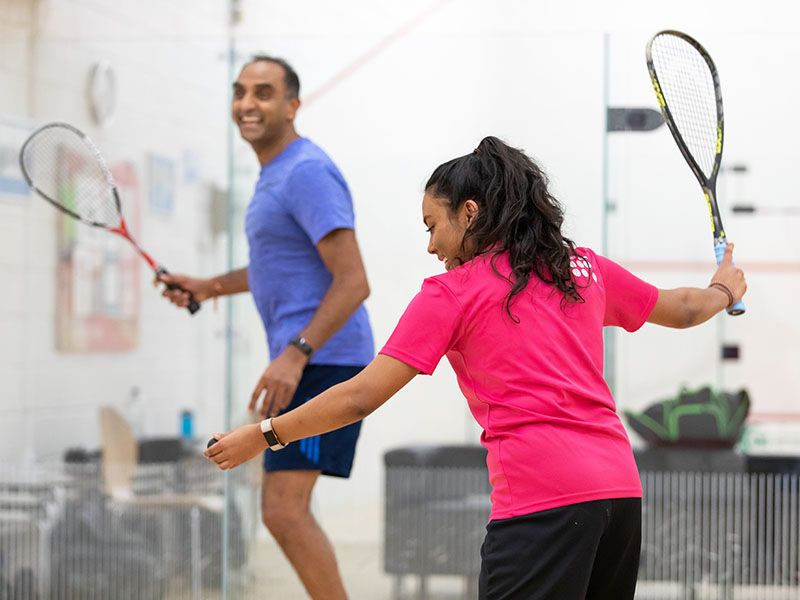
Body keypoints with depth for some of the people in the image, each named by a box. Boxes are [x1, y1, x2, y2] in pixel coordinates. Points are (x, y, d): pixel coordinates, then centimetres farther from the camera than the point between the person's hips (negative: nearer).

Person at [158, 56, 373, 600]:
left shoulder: (308, 172, -15)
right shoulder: (275, 173, 17)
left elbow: (353, 281, -22)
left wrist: (295, 354, -29)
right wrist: (209, 287, 23)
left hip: (323, 362, -11)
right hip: (299, 364, 11)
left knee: (283, 509, -16)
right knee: (288, 511, 16)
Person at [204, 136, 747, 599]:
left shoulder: (452, 293, 1)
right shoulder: (584, 268, 17)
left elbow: (361, 398, -2)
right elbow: (681, 309, 32)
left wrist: (263, 435, 8)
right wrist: (725, 290, 55)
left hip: (543, 497, -7)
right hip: (621, 486, 7)